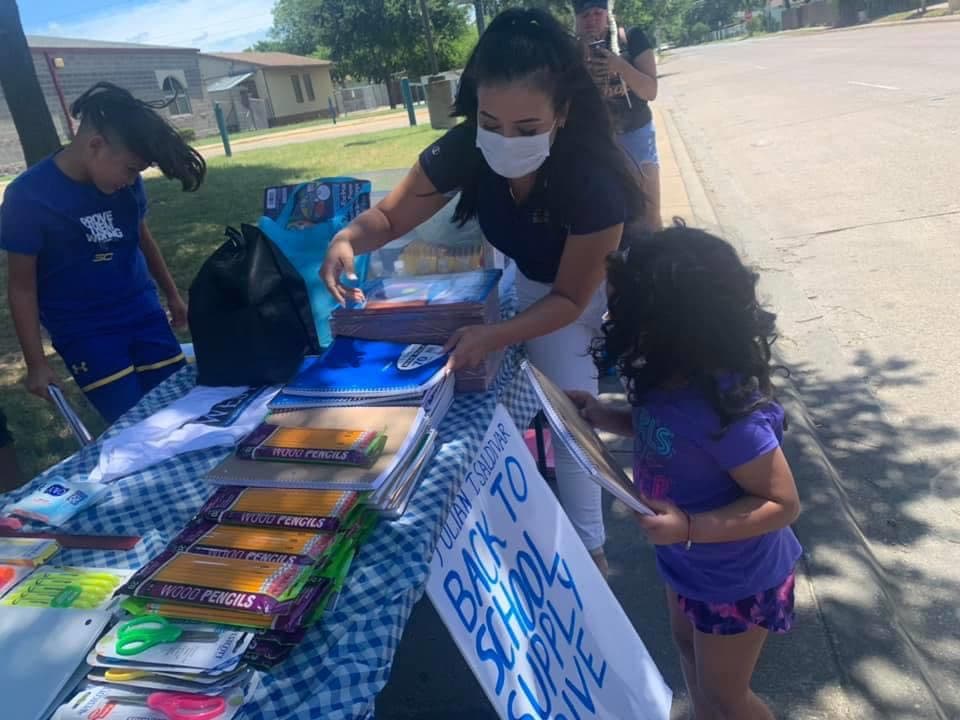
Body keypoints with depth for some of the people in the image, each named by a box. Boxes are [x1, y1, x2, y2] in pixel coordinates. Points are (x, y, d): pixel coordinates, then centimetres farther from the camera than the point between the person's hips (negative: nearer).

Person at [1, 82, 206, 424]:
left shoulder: (126, 183, -4)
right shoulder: (28, 196, -16)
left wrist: (172, 294, 23)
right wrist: (36, 363, -7)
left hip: (144, 313, 4)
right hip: (84, 331, -4)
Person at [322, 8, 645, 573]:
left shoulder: (593, 181, -42)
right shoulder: (465, 150, -30)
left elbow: (572, 299, -32)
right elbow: (390, 218, -17)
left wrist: (495, 336, -47)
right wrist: (348, 241, -40)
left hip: (615, 288, -3)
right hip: (542, 288, 3)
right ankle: (589, 546, 28)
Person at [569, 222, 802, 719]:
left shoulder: (727, 407, -38)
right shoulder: (669, 377, -13)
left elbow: (782, 503, -28)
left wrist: (690, 527, -36)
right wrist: (607, 418, -8)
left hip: (735, 580, -8)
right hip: (686, 563, 8)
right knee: (688, 647, 31)